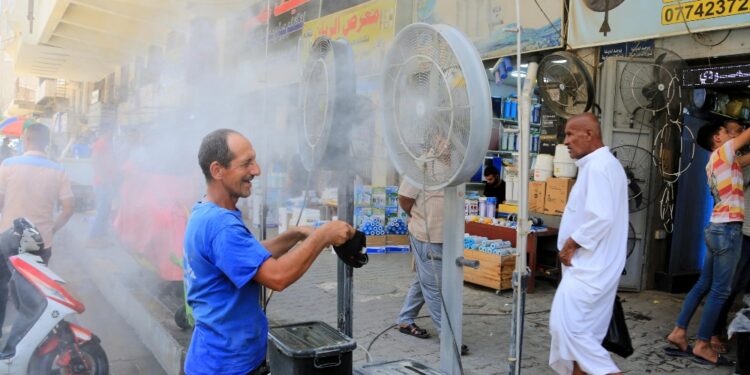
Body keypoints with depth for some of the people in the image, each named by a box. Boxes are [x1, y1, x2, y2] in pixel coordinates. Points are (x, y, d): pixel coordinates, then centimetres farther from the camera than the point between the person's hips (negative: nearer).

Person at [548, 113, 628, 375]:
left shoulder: (598, 167, -17)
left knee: (566, 325, -11)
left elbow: (601, 218, -27)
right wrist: (573, 246, 12)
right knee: (582, 328, 15)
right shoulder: (603, 164, 18)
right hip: (592, 264, 10)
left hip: (589, 265, -10)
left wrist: (572, 243, -14)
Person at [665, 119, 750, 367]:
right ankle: (702, 346, 1)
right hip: (728, 229, -9)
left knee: (704, 284, 13)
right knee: (720, 290, -4)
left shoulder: (714, 162, 17)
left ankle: (679, 332, 14)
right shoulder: (723, 152, -5)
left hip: (717, 228, 9)